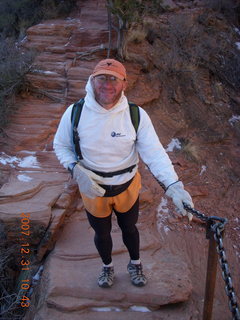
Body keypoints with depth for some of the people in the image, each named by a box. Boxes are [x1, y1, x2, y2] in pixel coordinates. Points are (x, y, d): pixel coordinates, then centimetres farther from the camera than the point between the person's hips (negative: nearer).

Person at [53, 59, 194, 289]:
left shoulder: (137, 115, -21)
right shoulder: (75, 113, -19)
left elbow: (155, 153, -24)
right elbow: (61, 145, -4)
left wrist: (174, 186, -38)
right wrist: (77, 170, -22)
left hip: (128, 188, 0)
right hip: (92, 190, 1)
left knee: (129, 228, 26)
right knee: (101, 233, 24)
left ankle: (135, 264, 58)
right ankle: (107, 266, 58)